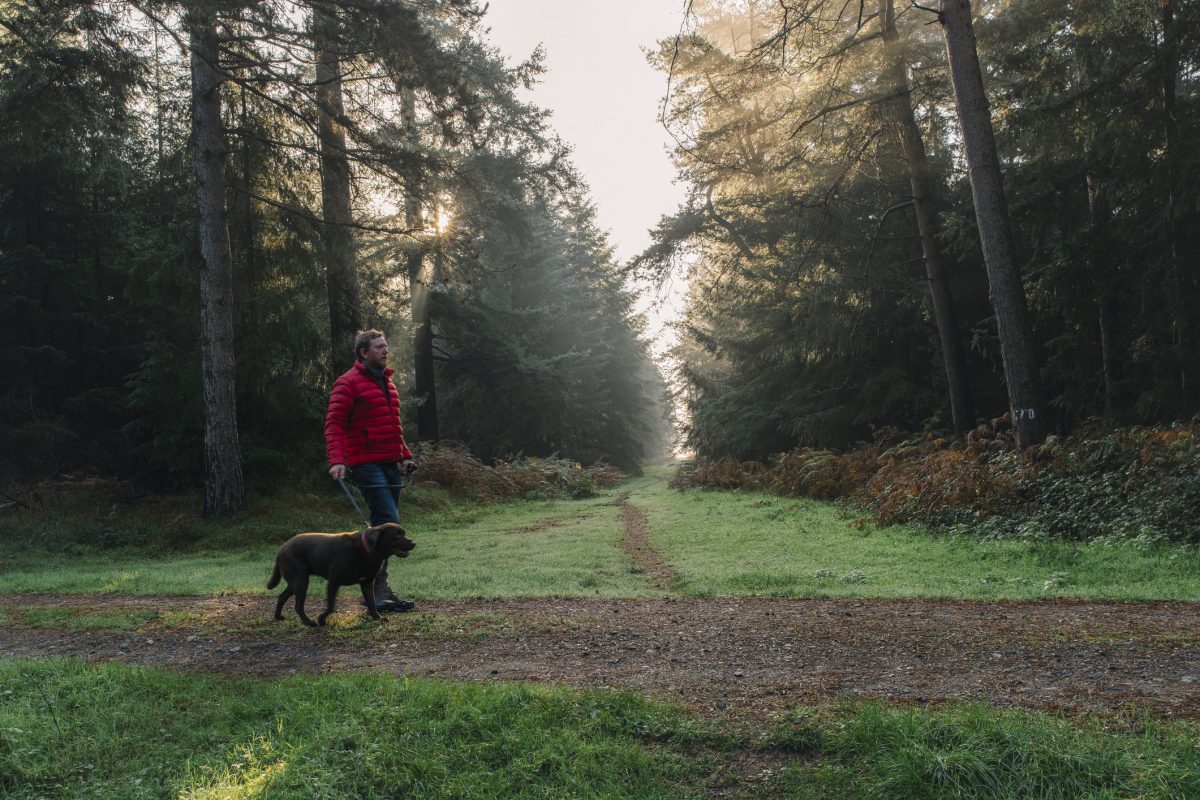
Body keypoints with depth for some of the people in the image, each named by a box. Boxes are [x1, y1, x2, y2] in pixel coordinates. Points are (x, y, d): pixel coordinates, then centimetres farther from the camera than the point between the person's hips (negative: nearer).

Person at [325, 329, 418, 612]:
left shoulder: (387, 382, 20)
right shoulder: (348, 383, -6)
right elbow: (334, 424, -11)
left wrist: (405, 455, 19)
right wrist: (336, 460, -23)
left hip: (391, 464, 8)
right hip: (367, 465, -8)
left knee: (384, 525, 9)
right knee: (389, 522, -16)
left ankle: (375, 590, 17)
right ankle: (378, 591, -11)